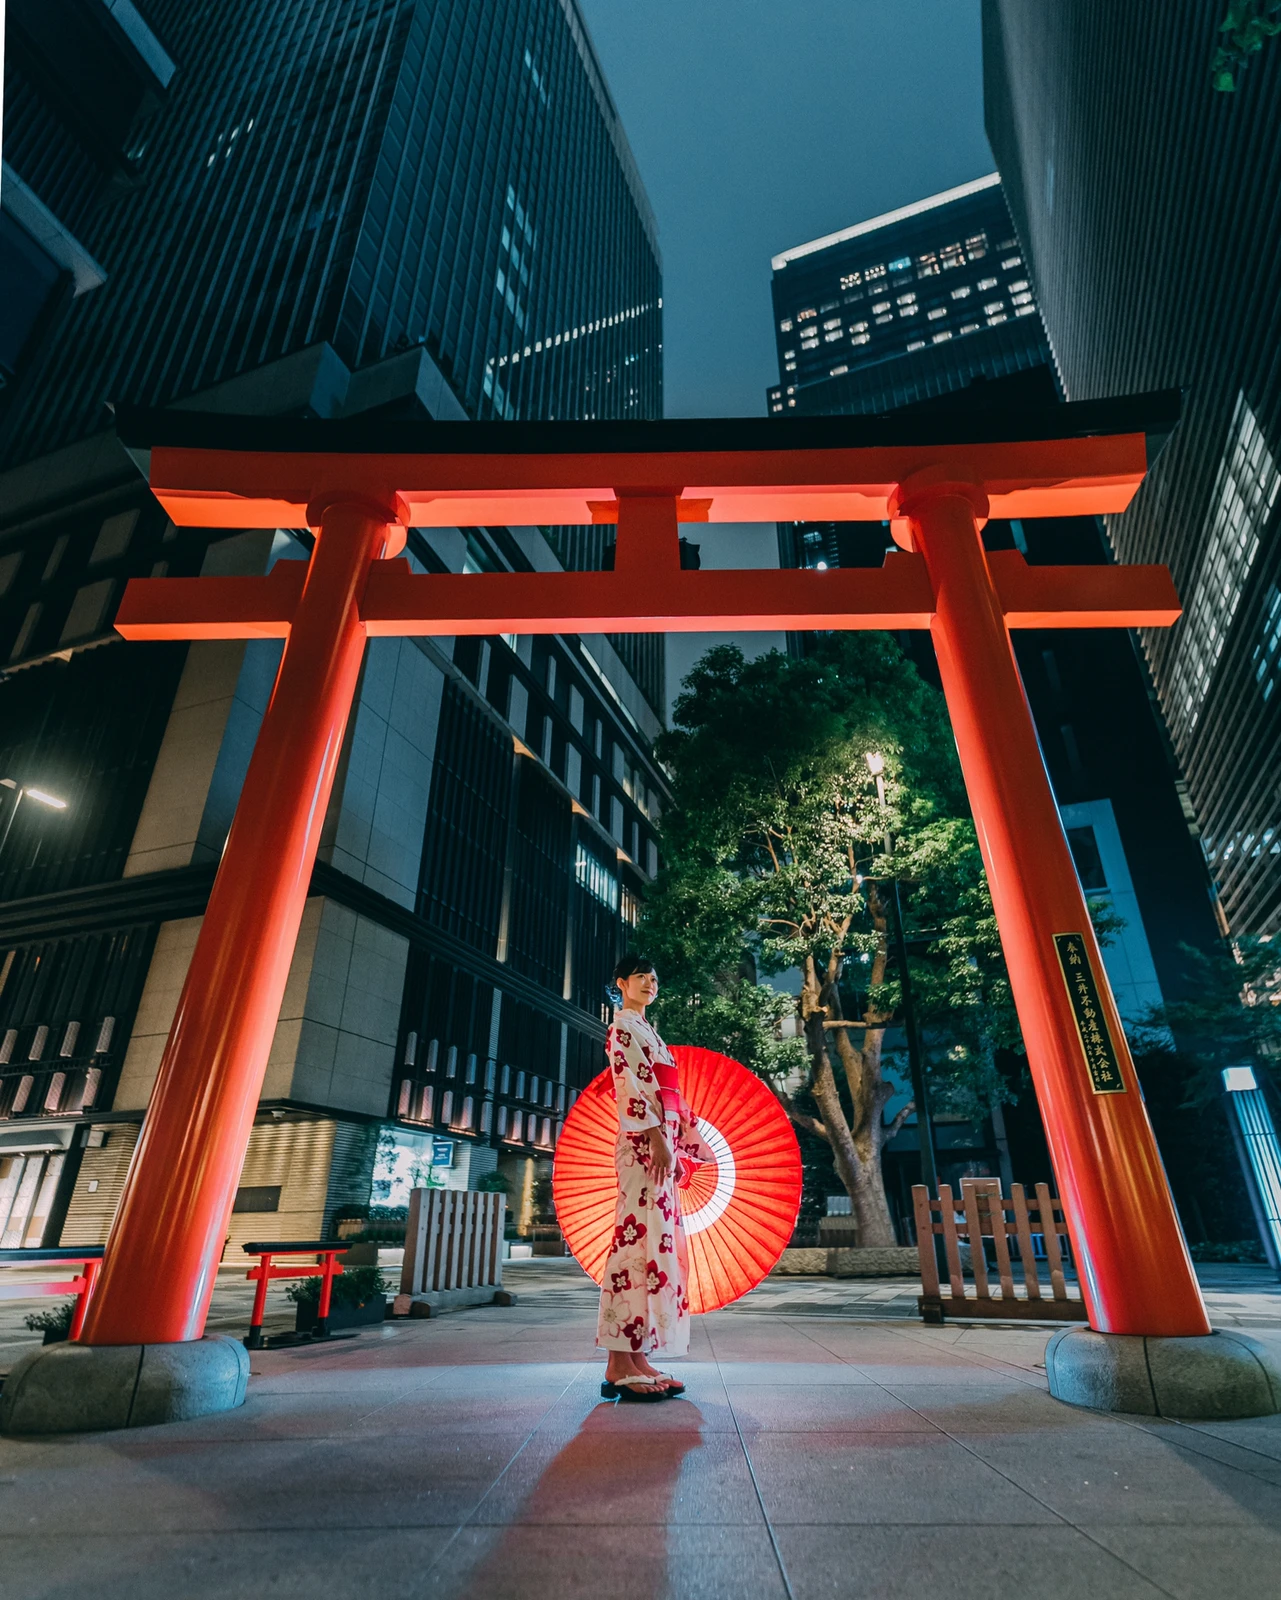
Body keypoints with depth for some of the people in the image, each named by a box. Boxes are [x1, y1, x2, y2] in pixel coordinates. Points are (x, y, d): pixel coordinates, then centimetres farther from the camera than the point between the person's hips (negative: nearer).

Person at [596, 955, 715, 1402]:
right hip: (643, 1143, -10)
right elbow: (632, 1086, -14)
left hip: (660, 1145, 10)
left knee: (657, 1243, 7)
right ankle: (619, 1367, -9)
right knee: (639, 1238, -12)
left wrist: (691, 1142, 21)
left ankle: (637, 1357, 10)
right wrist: (657, 1137, -21)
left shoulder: (646, 1031, 25)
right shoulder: (623, 1028, -2)